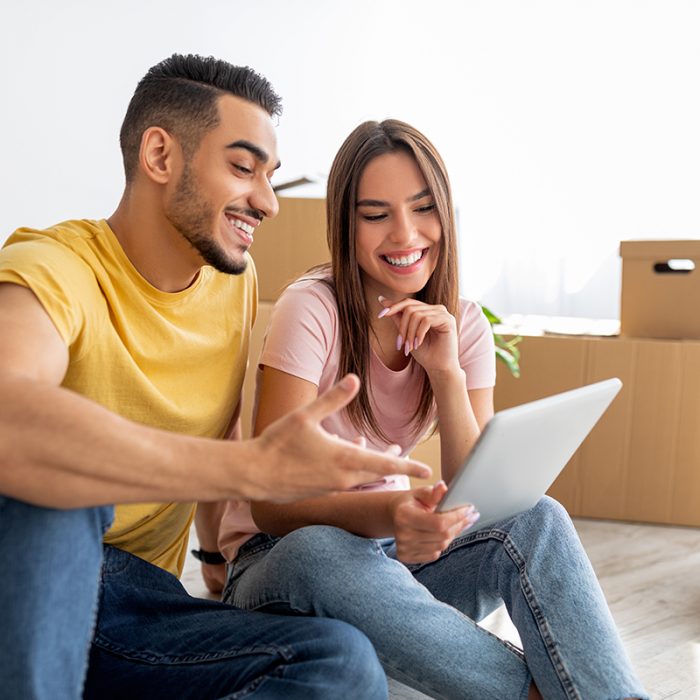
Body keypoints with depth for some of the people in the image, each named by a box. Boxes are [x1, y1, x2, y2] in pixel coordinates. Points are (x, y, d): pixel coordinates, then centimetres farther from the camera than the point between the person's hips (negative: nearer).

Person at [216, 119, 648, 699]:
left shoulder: (463, 326, -3)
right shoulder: (313, 309, -18)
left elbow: (474, 502, -10)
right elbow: (269, 503, -23)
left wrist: (446, 373, -24)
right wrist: (386, 513, -43)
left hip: (390, 551, 4)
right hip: (281, 557, -3)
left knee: (536, 520, -24)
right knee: (319, 555, -39)